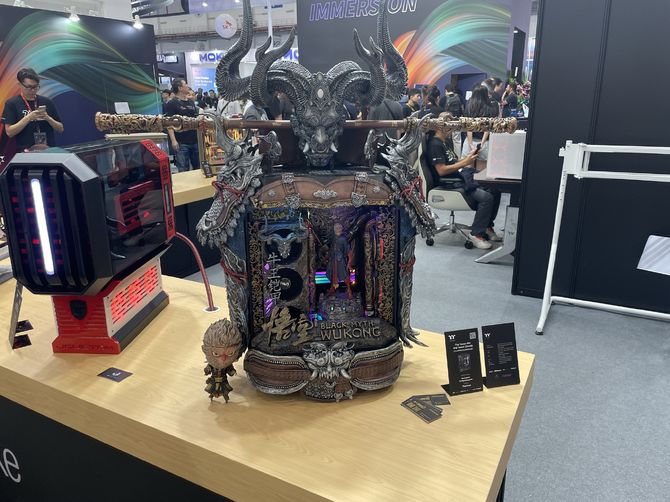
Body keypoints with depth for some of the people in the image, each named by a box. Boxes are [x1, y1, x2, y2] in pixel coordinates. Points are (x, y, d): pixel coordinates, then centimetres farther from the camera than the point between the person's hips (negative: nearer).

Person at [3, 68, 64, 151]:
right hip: (26, 152, -2)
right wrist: (28, 118, -13)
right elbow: (9, 132, -4)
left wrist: (48, 118, -7)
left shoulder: (47, 102, 11)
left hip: (49, 150, 3)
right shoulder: (12, 104, 3)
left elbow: (60, 129, 12)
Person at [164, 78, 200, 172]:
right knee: (183, 170, -5)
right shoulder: (171, 103, -5)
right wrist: (173, 140, -19)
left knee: (198, 167, 11)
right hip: (181, 143, -6)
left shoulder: (191, 102, 15)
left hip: (195, 140, 6)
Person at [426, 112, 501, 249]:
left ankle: (487, 227, 11)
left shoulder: (447, 141, 18)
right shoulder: (435, 144, -13)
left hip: (461, 178, 10)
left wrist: (468, 157, 4)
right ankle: (476, 234, -10)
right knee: (486, 197, -23)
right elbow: (441, 170, -22)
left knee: (495, 190, 1)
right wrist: (464, 163, -18)